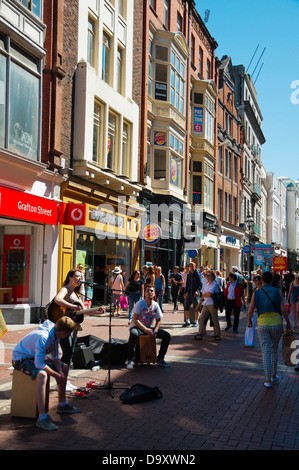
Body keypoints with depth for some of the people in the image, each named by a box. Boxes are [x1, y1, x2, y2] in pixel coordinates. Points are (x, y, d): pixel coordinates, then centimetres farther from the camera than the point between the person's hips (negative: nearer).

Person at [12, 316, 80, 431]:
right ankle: (42, 418, -36)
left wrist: (60, 372, -10)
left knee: (64, 367, 9)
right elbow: (39, 364, -34)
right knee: (42, 375, -37)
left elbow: (55, 357, 6)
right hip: (20, 358, -10)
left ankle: (62, 404, 20)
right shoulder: (43, 337, -34)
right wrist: (56, 375, -23)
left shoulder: (55, 335, -4)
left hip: (36, 357, 10)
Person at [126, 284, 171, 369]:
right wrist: (146, 329, -28)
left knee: (167, 335, -12)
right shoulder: (140, 304, -14)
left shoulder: (156, 305, 0)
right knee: (133, 334, -40)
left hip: (150, 328, 5)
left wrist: (155, 331, -13)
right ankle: (130, 360, -24)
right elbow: (135, 320, -18)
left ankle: (160, 359, 4)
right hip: (137, 327, -5)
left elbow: (158, 321, 5)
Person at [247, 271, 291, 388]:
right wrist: (288, 322, 7)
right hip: (276, 323, 0)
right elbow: (283, 310, -7)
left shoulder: (256, 293, 0)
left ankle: (268, 381, 3)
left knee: (266, 352, 4)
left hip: (262, 324, 0)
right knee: (274, 349, 20)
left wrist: (249, 320, 18)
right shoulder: (277, 291, -3)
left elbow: (250, 311, -1)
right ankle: (274, 376, 28)